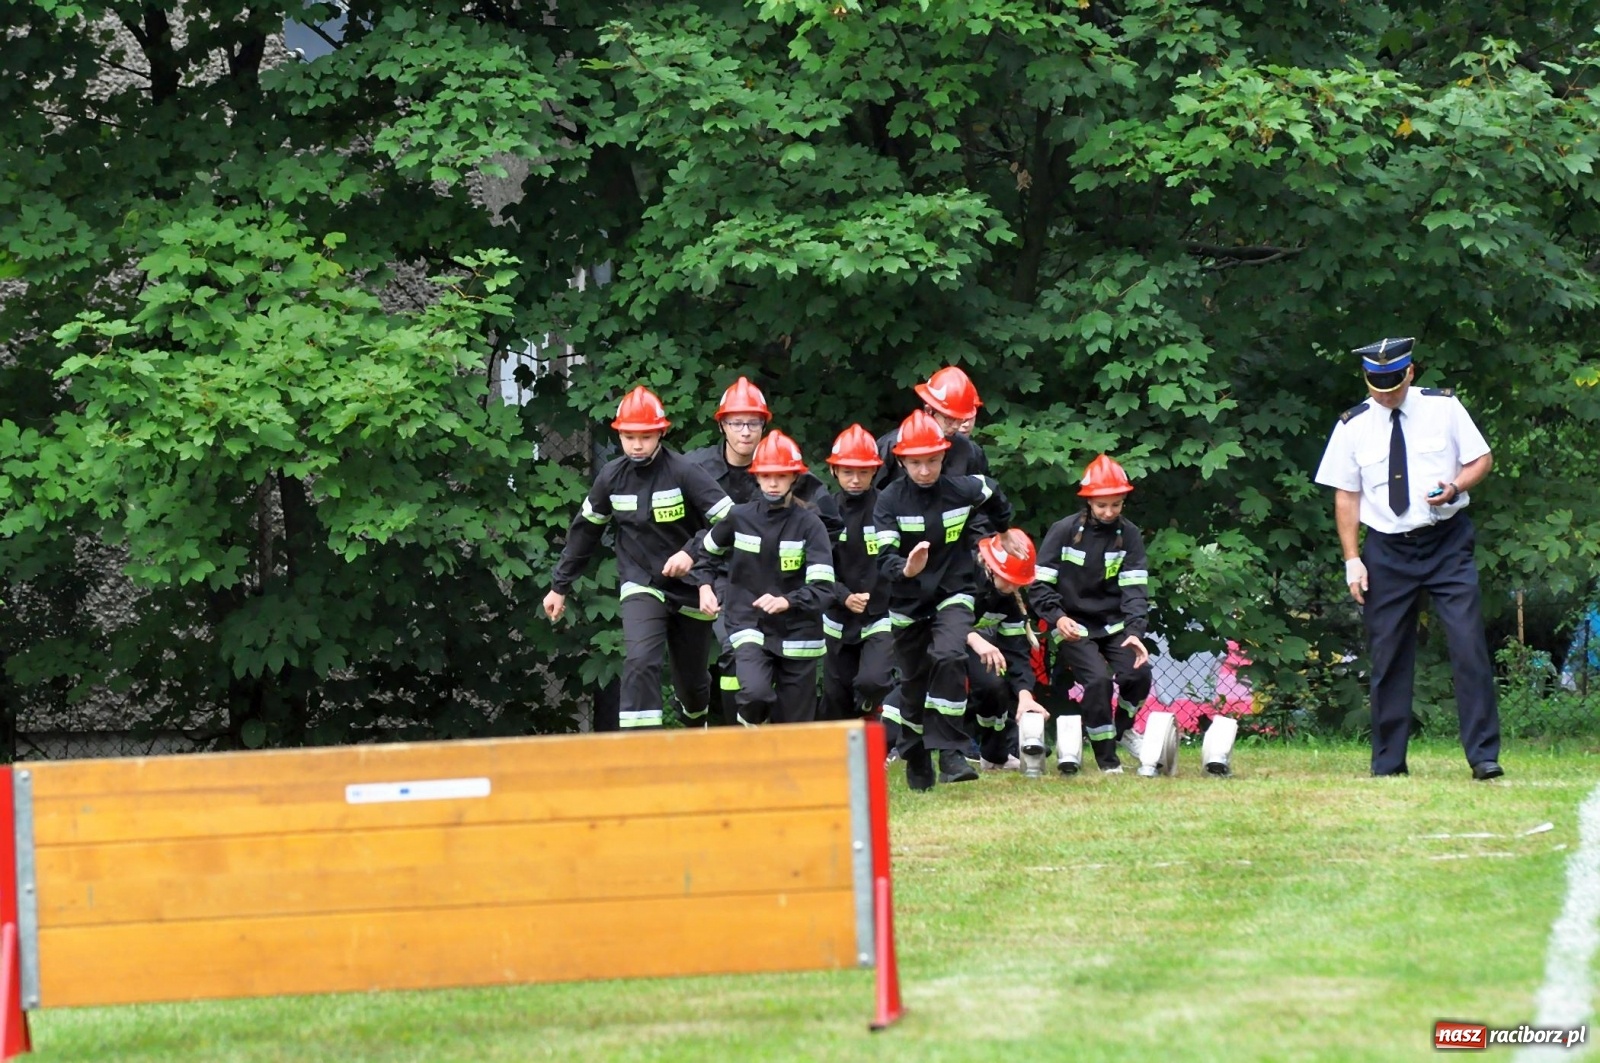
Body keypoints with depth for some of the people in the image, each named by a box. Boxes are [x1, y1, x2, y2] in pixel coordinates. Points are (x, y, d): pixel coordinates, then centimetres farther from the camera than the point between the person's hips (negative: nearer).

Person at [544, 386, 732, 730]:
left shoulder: (682, 472, -15)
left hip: (688, 587, -1)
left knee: (691, 680, 12)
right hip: (640, 585, 1)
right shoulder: (612, 476, -3)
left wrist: (692, 552, -30)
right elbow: (585, 530, 11)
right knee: (640, 661, -24)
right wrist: (560, 586, 13)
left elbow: (729, 520, -17)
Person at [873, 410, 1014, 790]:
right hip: (908, 601, 1)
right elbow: (884, 557, -23)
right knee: (914, 680, 11)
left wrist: (1000, 534, 27)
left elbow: (995, 496, 14)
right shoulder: (890, 500, -14)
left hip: (953, 594, -1)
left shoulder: (965, 490, -11)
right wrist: (905, 570, -44)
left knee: (949, 657, -26)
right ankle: (916, 760, 33)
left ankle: (949, 753, -25)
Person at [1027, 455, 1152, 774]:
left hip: (1114, 624, 3)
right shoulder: (1064, 531, -6)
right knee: (1098, 679, -24)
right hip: (1072, 626, -3)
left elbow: (1135, 590, -7)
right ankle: (1105, 755, -6)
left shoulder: (1129, 535, 1)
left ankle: (1123, 729, 11)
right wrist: (1057, 618, -24)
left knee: (1139, 673, -20)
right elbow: (1040, 585, -6)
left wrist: (1135, 632, -22)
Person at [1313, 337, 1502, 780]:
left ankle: (1484, 755, -9)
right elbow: (1345, 495, 6)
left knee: (1468, 644, -11)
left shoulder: (1443, 407, 1)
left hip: (1447, 543, -1)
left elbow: (1481, 459, 6)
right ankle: (1388, 764, 11)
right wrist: (1353, 560, 0)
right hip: (1387, 550, 1)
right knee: (1388, 657, 3)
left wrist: (1455, 487, -15)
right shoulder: (1353, 426, 4)